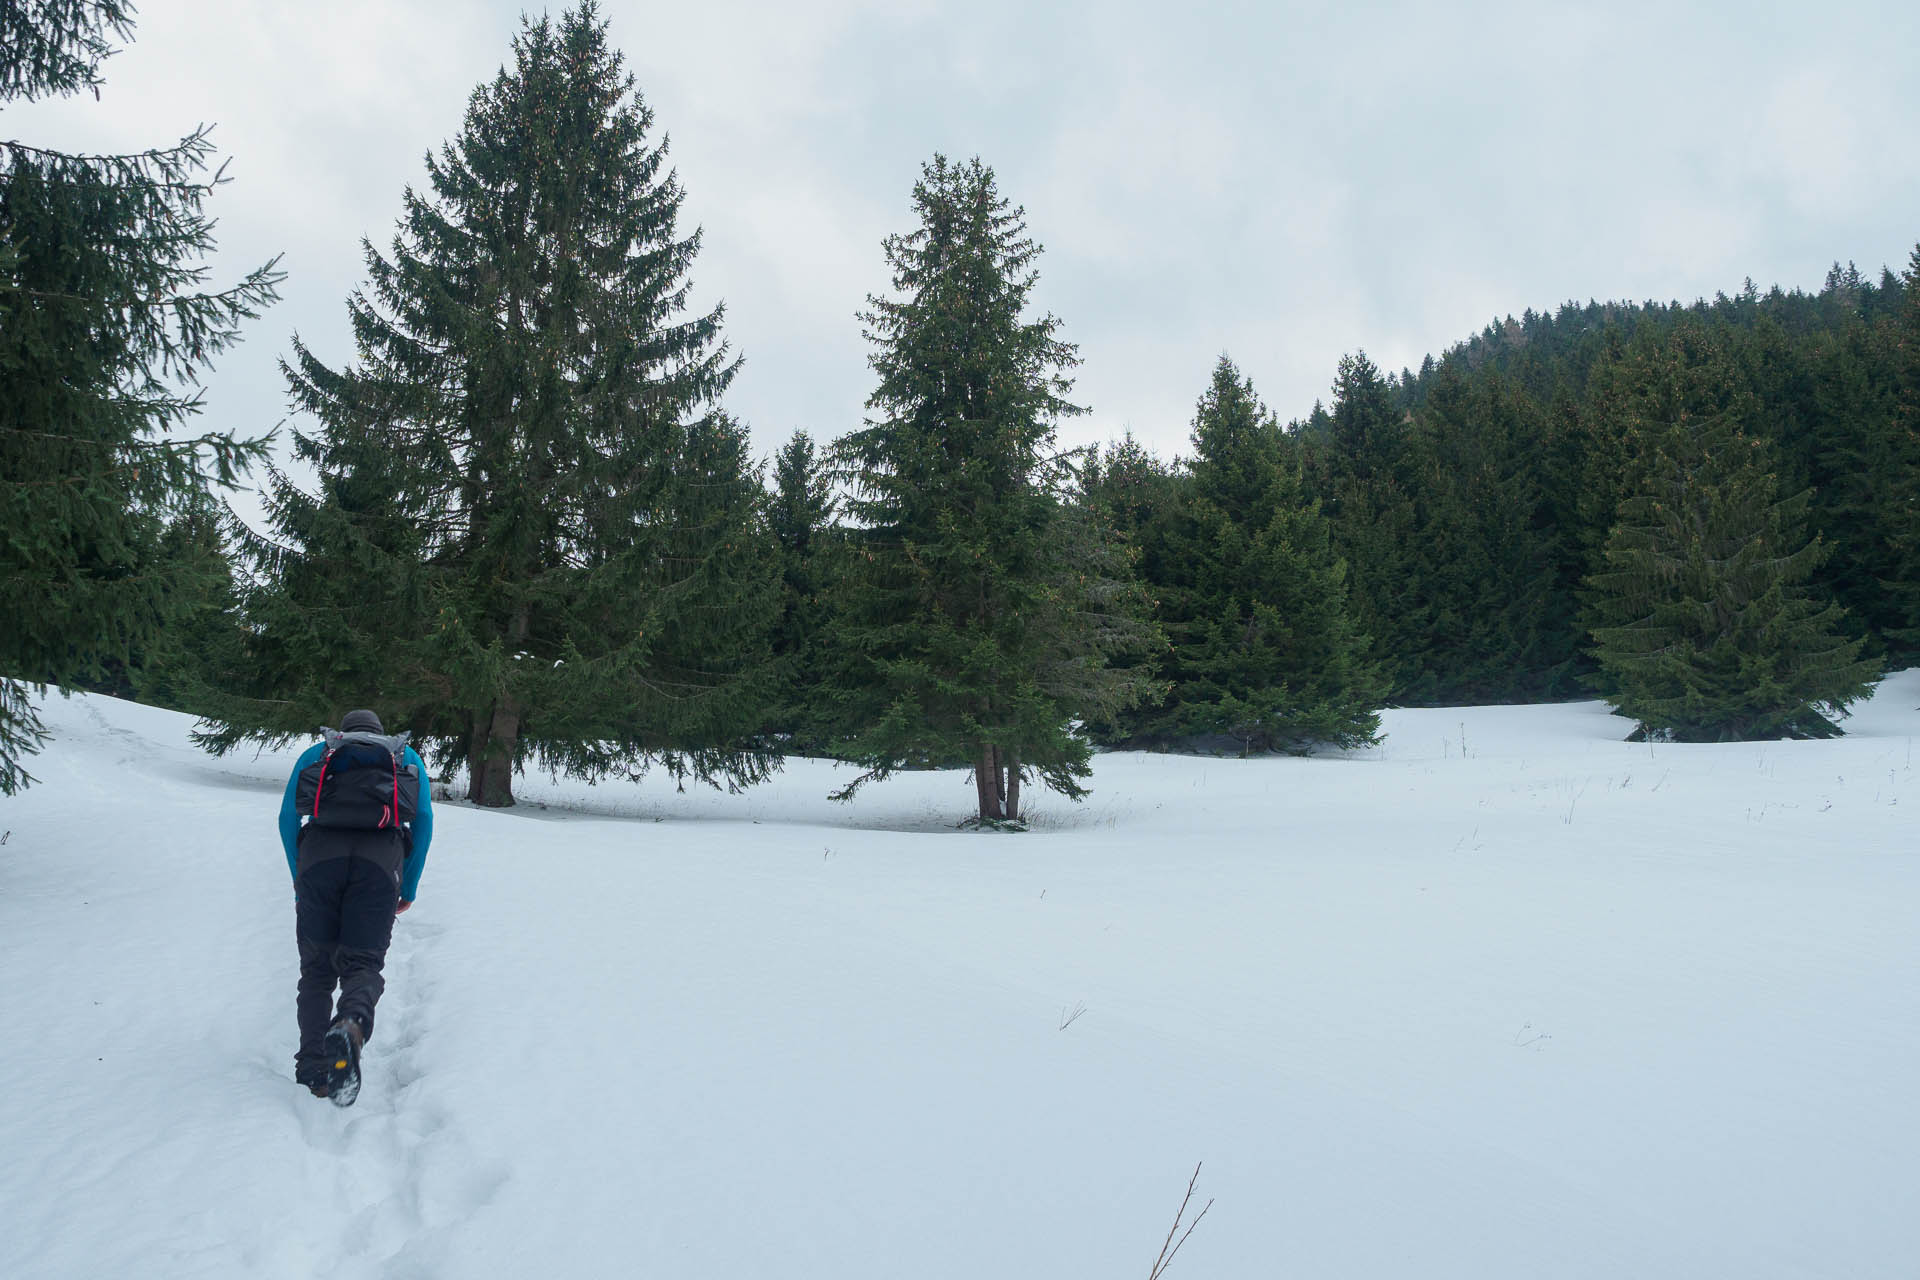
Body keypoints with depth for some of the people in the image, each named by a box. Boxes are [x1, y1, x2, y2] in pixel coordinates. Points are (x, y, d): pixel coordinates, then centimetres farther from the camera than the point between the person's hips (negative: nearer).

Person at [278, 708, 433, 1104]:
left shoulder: (314, 753, 30)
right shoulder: (407, 757, 30)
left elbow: (287, 818, 18)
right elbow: (424, 820, 16)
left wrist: (299, 880, 27)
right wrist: (410, 887, 22)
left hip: (320, 852, 1)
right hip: (382, 858, -1)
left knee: (316, 968, 11)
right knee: (362, 963, 3)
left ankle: (312, 1069, 0)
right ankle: (351, 1026, -29)